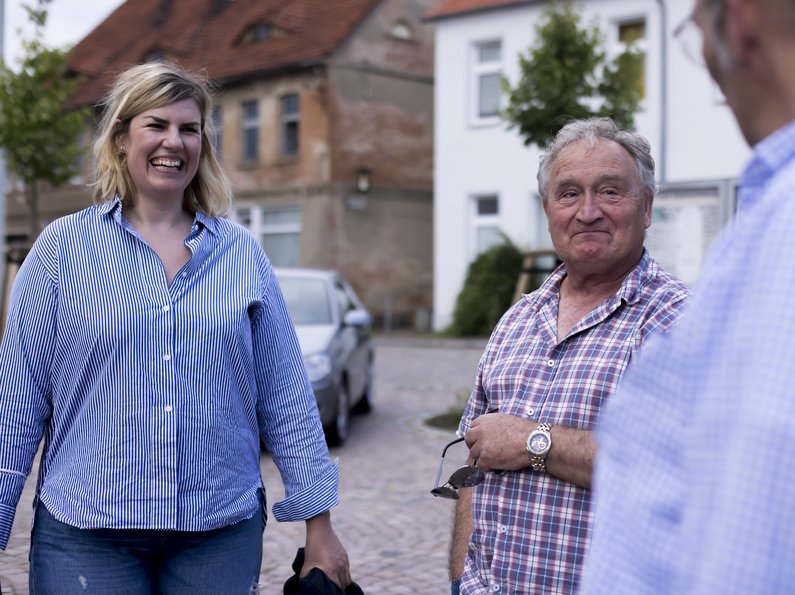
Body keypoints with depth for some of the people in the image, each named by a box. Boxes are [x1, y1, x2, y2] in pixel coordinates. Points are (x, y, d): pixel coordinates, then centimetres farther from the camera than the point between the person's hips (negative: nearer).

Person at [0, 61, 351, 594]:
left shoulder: (242, 253, 5)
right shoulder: (62, 248, 0)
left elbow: (285, 397, 5)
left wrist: (320, 526, 5)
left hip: (222, 530, 2)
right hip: (87, 533, -1)